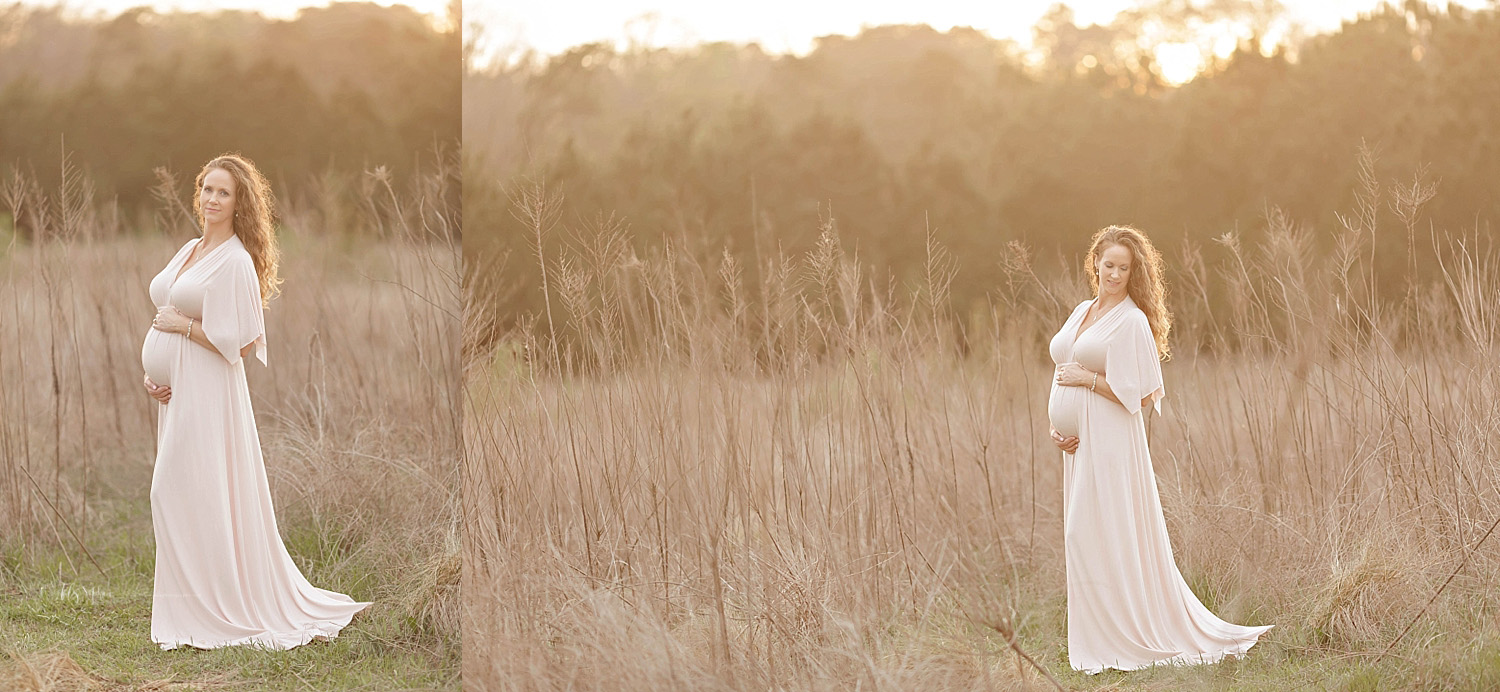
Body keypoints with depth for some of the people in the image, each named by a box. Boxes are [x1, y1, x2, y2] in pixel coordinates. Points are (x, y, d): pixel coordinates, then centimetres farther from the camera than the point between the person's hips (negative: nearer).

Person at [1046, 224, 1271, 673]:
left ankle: (1131, 640, -1)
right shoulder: (1081, 312, 14)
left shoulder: (1132, 321, -8)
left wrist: (1089, 379, -12)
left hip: (1111, 443, -8)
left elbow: (1140, 396, -12)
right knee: (1082, 538, 9)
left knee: (1109, 536, -8)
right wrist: (1056, 425, 6)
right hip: (1077, 444, 8)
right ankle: (1098, 640, 16)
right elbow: (1062, 375, 20)